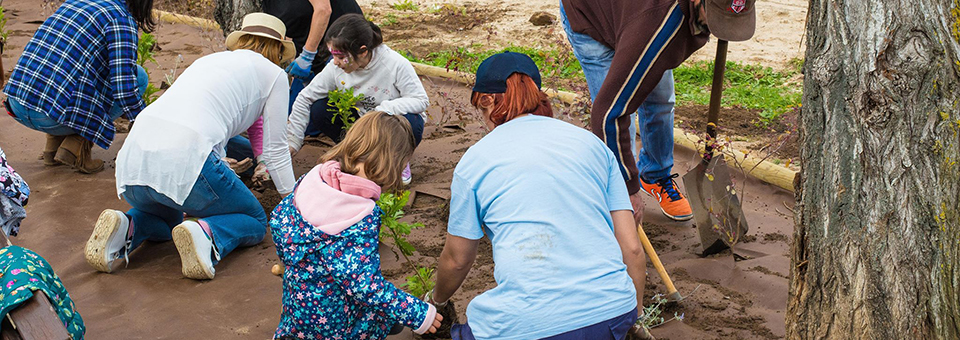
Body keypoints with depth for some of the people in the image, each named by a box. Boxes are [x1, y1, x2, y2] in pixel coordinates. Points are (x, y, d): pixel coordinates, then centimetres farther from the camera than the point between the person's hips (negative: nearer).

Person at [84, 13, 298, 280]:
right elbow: (274, 148, 16)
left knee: (165, 220, 35)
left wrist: (220, 166, 63)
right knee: (255, 221, 16)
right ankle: (205, 234, -16)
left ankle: (124, 228, 3)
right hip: (184, 160, -7)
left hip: (133, 158, 7)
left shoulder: (207, 60, 31)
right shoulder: (273, 73, 14)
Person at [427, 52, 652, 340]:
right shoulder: (591, 142, 13)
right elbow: (631, 247, 11)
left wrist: (438, 300, 39)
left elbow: (457, 260, 17)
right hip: (612, 314, 4)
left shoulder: (474, 160, 6)